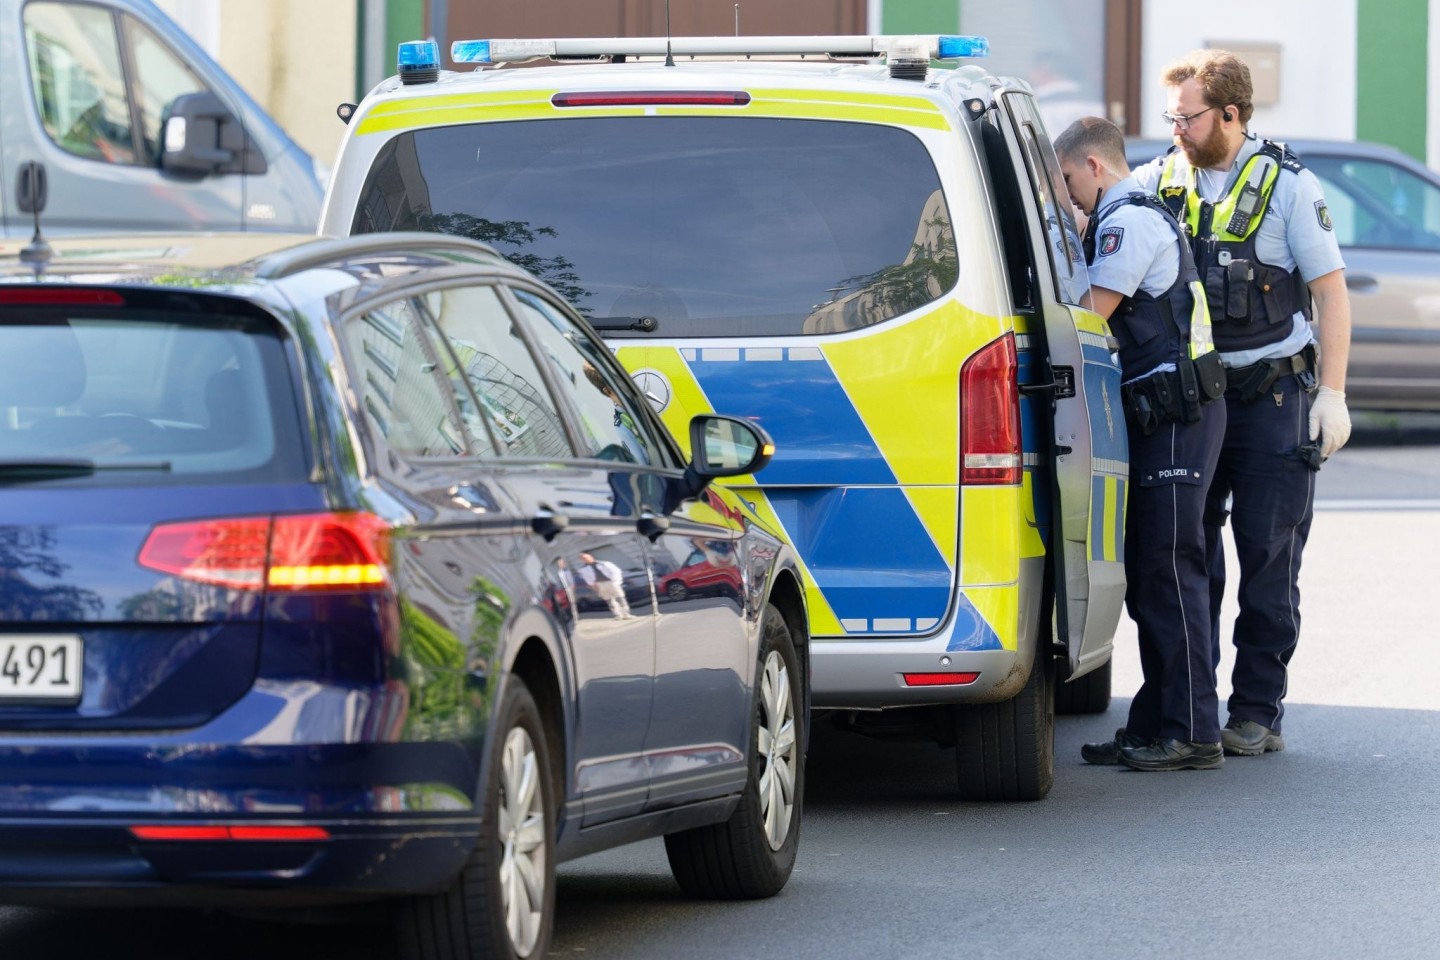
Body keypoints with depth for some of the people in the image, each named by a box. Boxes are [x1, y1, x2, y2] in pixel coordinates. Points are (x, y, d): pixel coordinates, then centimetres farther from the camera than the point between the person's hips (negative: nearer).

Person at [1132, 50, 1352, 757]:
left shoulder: (1288, 186, -3)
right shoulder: (1158, 182, 7)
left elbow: (1330, 292, -2)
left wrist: (1332, 394, -8)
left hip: (1273, 398, -3)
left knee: (1268, 562, -2)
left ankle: (1257, 713, 4)